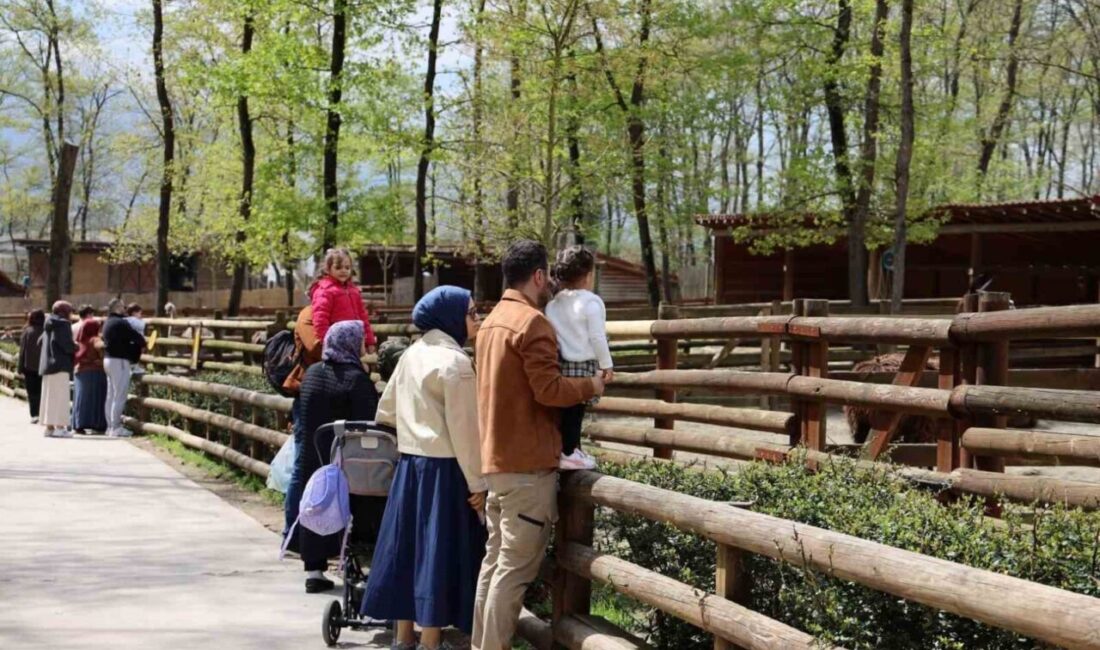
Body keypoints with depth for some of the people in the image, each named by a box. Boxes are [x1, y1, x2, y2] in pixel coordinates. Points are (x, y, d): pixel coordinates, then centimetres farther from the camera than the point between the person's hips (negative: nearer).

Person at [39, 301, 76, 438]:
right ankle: (60, 427, -12)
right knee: (60, 396, -8)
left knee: (49, 395, 10)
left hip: (48, 364, 8)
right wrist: (76, 348, 1)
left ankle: (50, 427, 12)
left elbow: (40, 341, 17)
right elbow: (67, 344, -18)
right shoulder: (63, 324, -8)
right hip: (60, 364, -8)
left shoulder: (49, 325, 16)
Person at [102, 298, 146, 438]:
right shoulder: (120, 323, -15)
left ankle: (110, 426, 15)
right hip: (119, 361, -10)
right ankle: (116, 428, -9)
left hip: (108, 359, 10)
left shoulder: (107, 323, 15)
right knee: (119, 395, -8)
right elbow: (136, 337, -18)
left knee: (111, 395, 12)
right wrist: (142, 344, 3)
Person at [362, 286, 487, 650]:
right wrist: (477, 482, -12)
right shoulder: (454, 361, -14)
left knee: (409, 548, 13)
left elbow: (386, 410, 19)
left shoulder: (412, 355, 10)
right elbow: (464, 429, -16)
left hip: (409, 464, 8)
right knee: (438, 553, -2)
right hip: (443, 469, -8)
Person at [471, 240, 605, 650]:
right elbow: (549, 389, -19)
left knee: (496, 560, 13)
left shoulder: (493, 321, 17)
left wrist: (577, 386, 21)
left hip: (498, 459, 10)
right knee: (515, 569, -7)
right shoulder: (532, 322, -13)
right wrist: (590, 386, -3)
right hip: (528, 463, -10)